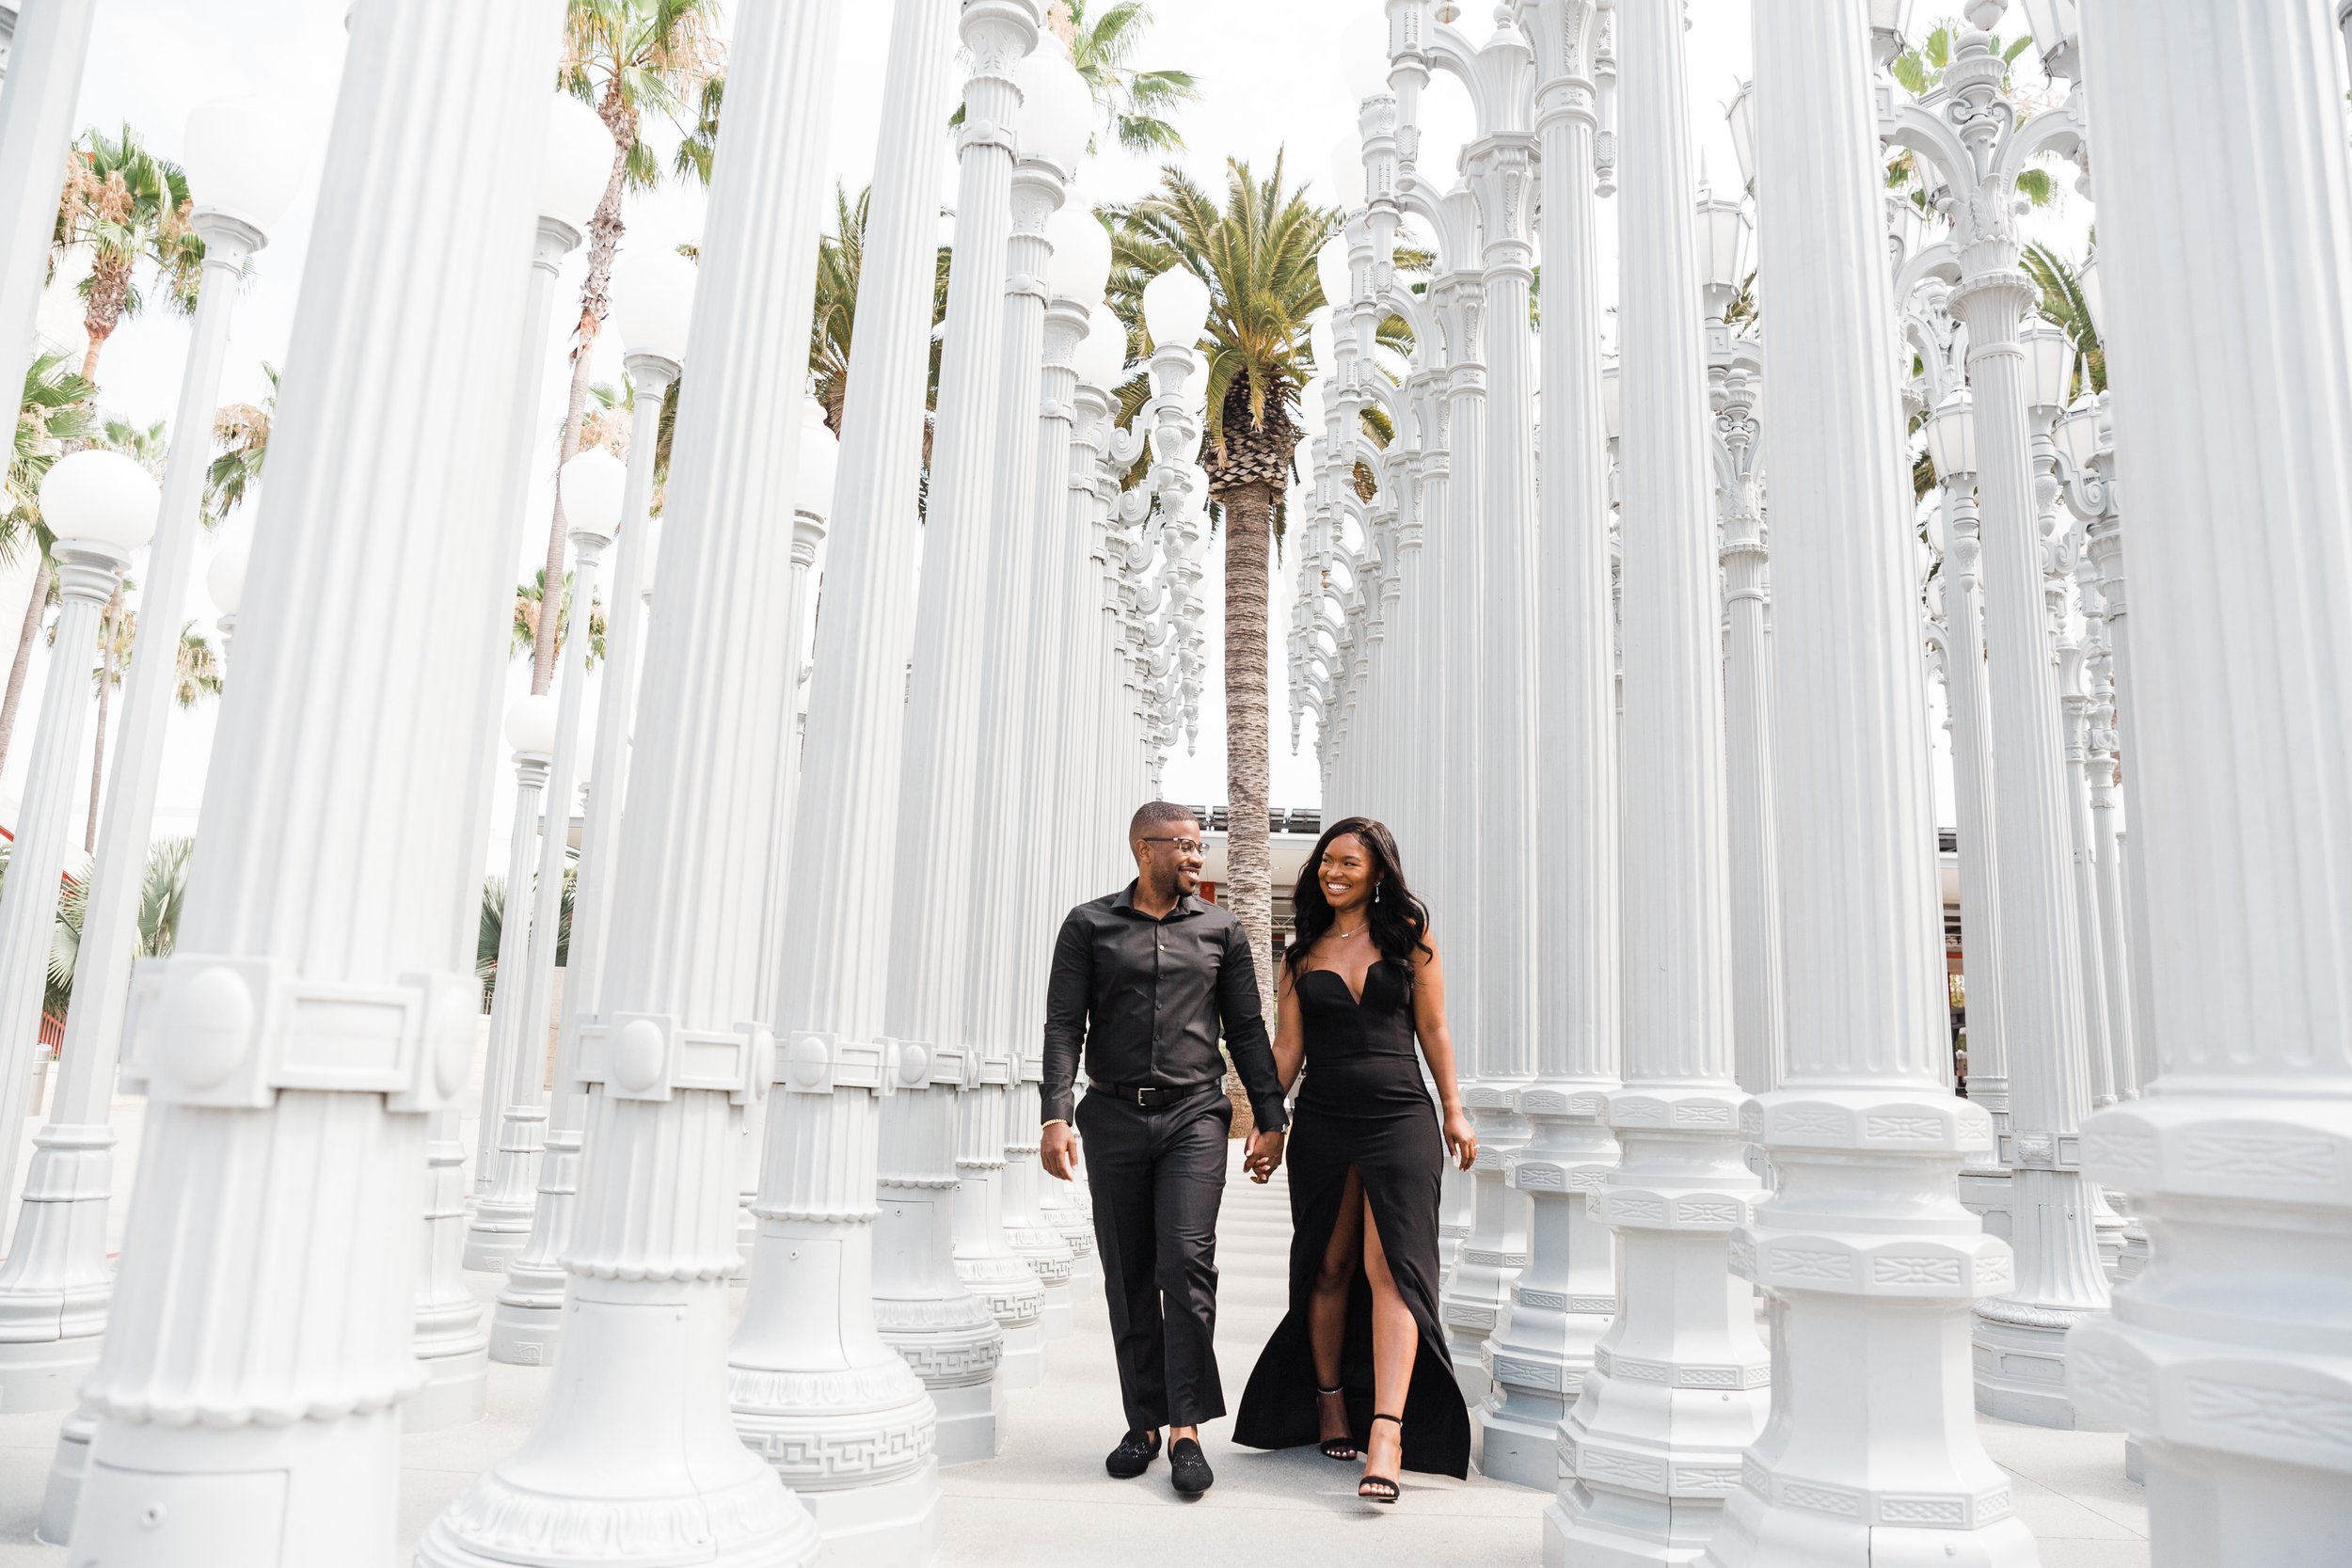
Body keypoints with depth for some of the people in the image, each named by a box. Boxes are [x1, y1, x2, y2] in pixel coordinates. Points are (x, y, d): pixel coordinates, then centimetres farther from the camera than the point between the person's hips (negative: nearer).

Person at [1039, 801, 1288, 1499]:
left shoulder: (1220, 928, 9)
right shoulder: (1089, 925, 6)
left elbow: (1247, 1028, 11)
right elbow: (1063, 1024, 0)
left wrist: (1270, 1117, 5)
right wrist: (1056, 1115, -11)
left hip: (1194, 1114, 0)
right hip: (1114, 1116, 1)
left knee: (1187, 1263, -11)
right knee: (1128, 1275, 6)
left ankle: (1186, 1429, -5)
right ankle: (1143, 1422, 18)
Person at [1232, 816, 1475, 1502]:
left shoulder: (1408, 937, 5)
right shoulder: (1302, 955, 9)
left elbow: (1433, 1029, 7)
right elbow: (1286, 1048, 8)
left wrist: (1453, 1111, 4)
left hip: (1400, 1119, -2)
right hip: (1322, 1127, 2)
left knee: (1389, 1267, -11)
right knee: (1328, 1267, 10)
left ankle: (1387, 1435, -15)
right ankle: (1330, 1403, 27)